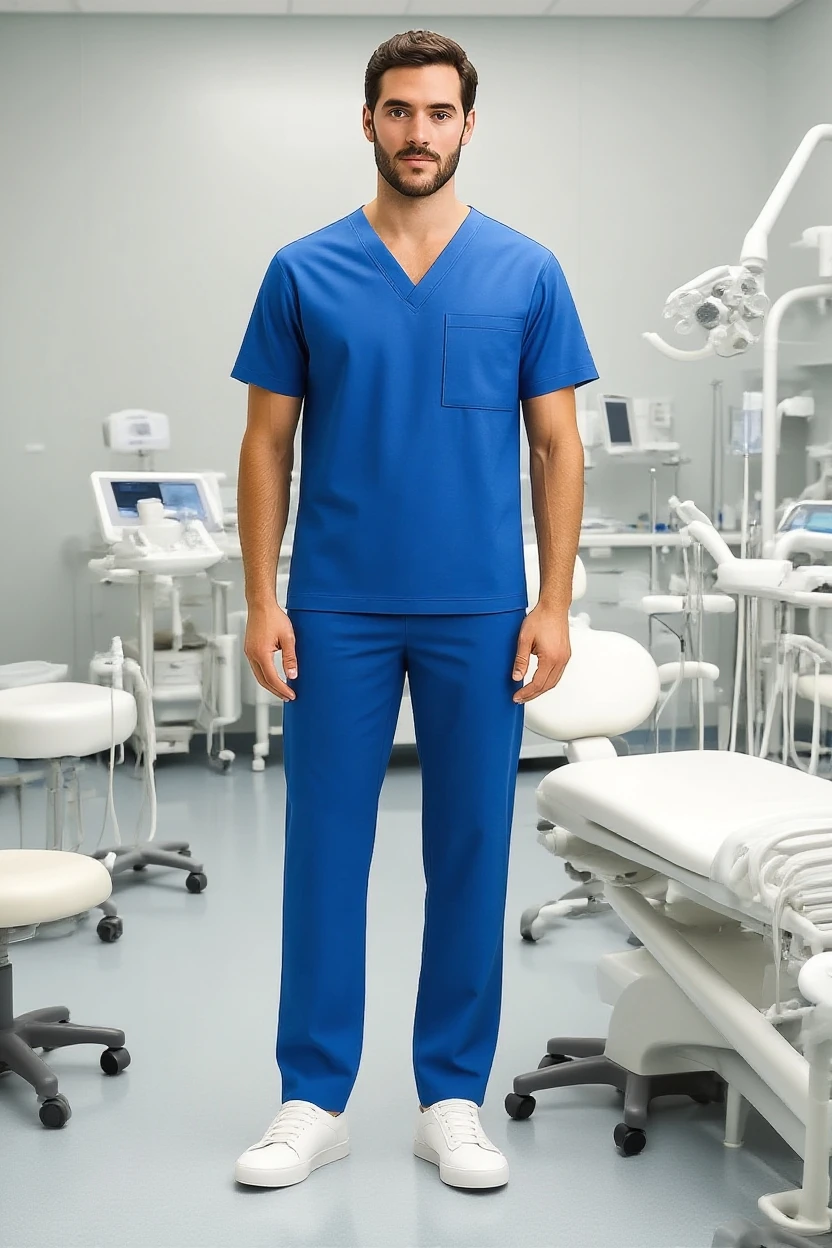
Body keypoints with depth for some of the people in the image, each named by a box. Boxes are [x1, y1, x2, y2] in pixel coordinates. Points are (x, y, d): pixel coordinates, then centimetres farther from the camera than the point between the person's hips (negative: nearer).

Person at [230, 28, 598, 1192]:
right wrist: (262, 598, -5)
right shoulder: (304, 272, 4)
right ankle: (315, 1096, 17)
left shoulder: (526, 272, 3)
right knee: (325, 851, 4)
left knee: (470, 855, 6)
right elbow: (268, 444, 4)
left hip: (478, 614, 0)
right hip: (338, 612, 0)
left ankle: (453, 1097, 20)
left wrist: (553, 603, -5)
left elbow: (557, 446, 3)